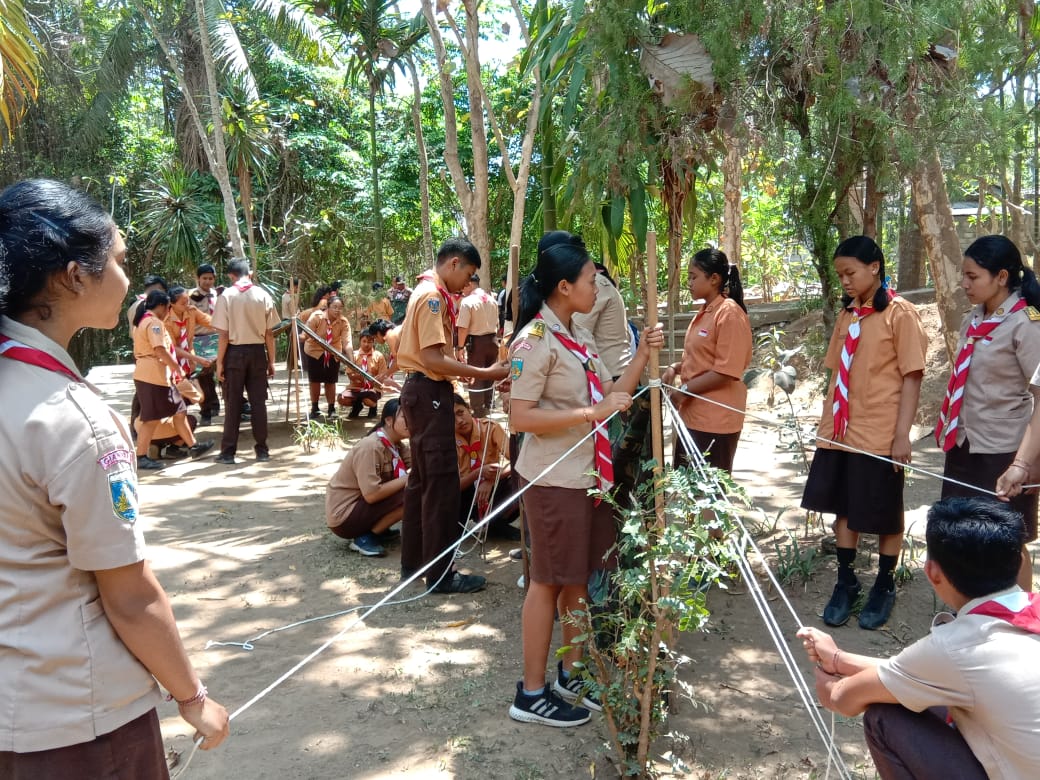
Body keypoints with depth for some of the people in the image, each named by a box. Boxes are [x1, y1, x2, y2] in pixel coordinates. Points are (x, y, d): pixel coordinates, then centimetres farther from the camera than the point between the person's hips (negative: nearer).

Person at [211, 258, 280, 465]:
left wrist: (219, 362, -3)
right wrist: (271, 361, 8)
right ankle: (262, 450, 12)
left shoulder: (226, 296, -7)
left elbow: (224, 335, -9)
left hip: (235, 352, -2)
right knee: (258, 402, 8)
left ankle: (228, 452, 8)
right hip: (257, 352, 2)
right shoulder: (263, 296, 0)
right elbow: (269, 333, 1)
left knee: (233, 403, 4)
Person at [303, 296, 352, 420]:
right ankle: (314, 408, 19)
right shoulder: (316, 317, -23)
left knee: (330, 382, 4)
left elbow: (347, 342, -29)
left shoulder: (344, 322, -20)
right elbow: (307, 334, -19)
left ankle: (332, 409, 15)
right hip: (315, 351, -1)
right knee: (315, 381, 4)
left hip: (333, 353, 1)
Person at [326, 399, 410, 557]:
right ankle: (365, 539, -9)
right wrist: (407, 479, -22)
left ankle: (377, 529, 8)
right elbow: (371, 494, -28)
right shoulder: (371, 447, -23)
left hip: (361, 504, 9)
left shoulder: (395, 444, 2)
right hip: (343, 516, -9)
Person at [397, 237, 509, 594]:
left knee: (422, 478, 15)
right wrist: (485, 373, -23)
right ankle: (440, 572, 1)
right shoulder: (434, 296, -16)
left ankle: (413, 560, 24)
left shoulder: (427, 292, 16)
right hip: (429, 392, -11)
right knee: (442, 481, -6)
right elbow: (432, 358, -24)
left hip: (422, 390, 11)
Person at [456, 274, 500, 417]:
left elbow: (463, 328, -16)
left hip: (476, 342, -6)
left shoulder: (467, 301, -14)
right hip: (492, 340, 6)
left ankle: (478, 411, 4)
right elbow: (496, 323, 11)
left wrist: (460, 347, -10)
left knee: (475, 377, 2)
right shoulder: (492, 300, 6)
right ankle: (488, 406, 28)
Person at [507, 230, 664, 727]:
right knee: (549, 581, 1)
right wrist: (591, 412, -24)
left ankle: (571, 677, 32)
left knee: (579, 578, 16)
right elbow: (521, 417, -22)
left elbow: (609, 397, 10)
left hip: (589, 475, 8)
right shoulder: (536, 340, -16)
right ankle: (531, 694, 16)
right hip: (553, 479, -8)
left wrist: (642, 356, 3)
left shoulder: (581, 336, 11)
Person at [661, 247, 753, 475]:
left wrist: (682, 390, -15)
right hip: (693, 415, 9)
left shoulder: (730, 314, -15)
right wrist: (675, 368, 3)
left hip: (716, 421, -9)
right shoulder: (704, 312, 13)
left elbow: (726, 372, -20)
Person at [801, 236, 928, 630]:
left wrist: (902, 433, -15)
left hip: (880, 435, -6)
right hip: (840, 432, 6)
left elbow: (912, 375, -10)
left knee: (885, 514, 8)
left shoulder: (900, 313, -8)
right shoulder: (847, 314, 10)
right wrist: (827, 422, 12)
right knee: (845, 508, 13)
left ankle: (884, 586, 25)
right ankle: (846, 581, 27)